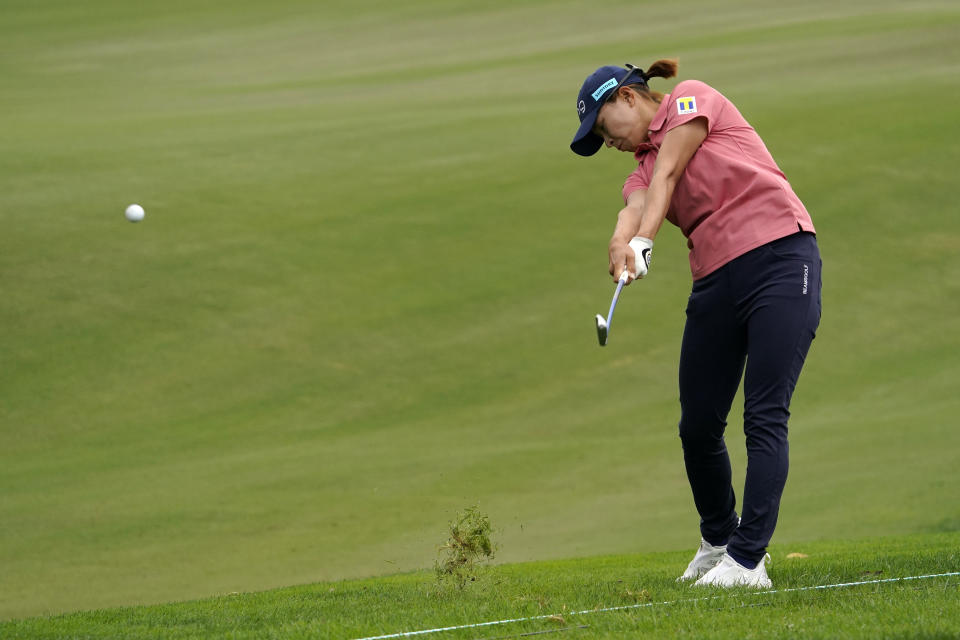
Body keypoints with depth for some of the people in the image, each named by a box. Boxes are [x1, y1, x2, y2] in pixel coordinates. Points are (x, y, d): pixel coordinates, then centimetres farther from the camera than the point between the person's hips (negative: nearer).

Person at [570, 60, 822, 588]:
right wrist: (621, 244, -26)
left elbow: (667, 173, -10)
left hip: (779, 255, -7)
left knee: (764, 416, -13)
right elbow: (635, 209, -3)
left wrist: (641, 240, -24)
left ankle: (747, 560, -17)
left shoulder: (692, 99, 6)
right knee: (698, 426, 7)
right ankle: (718, 540, 30)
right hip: (716, 283, 7)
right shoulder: (644, 166, 20)